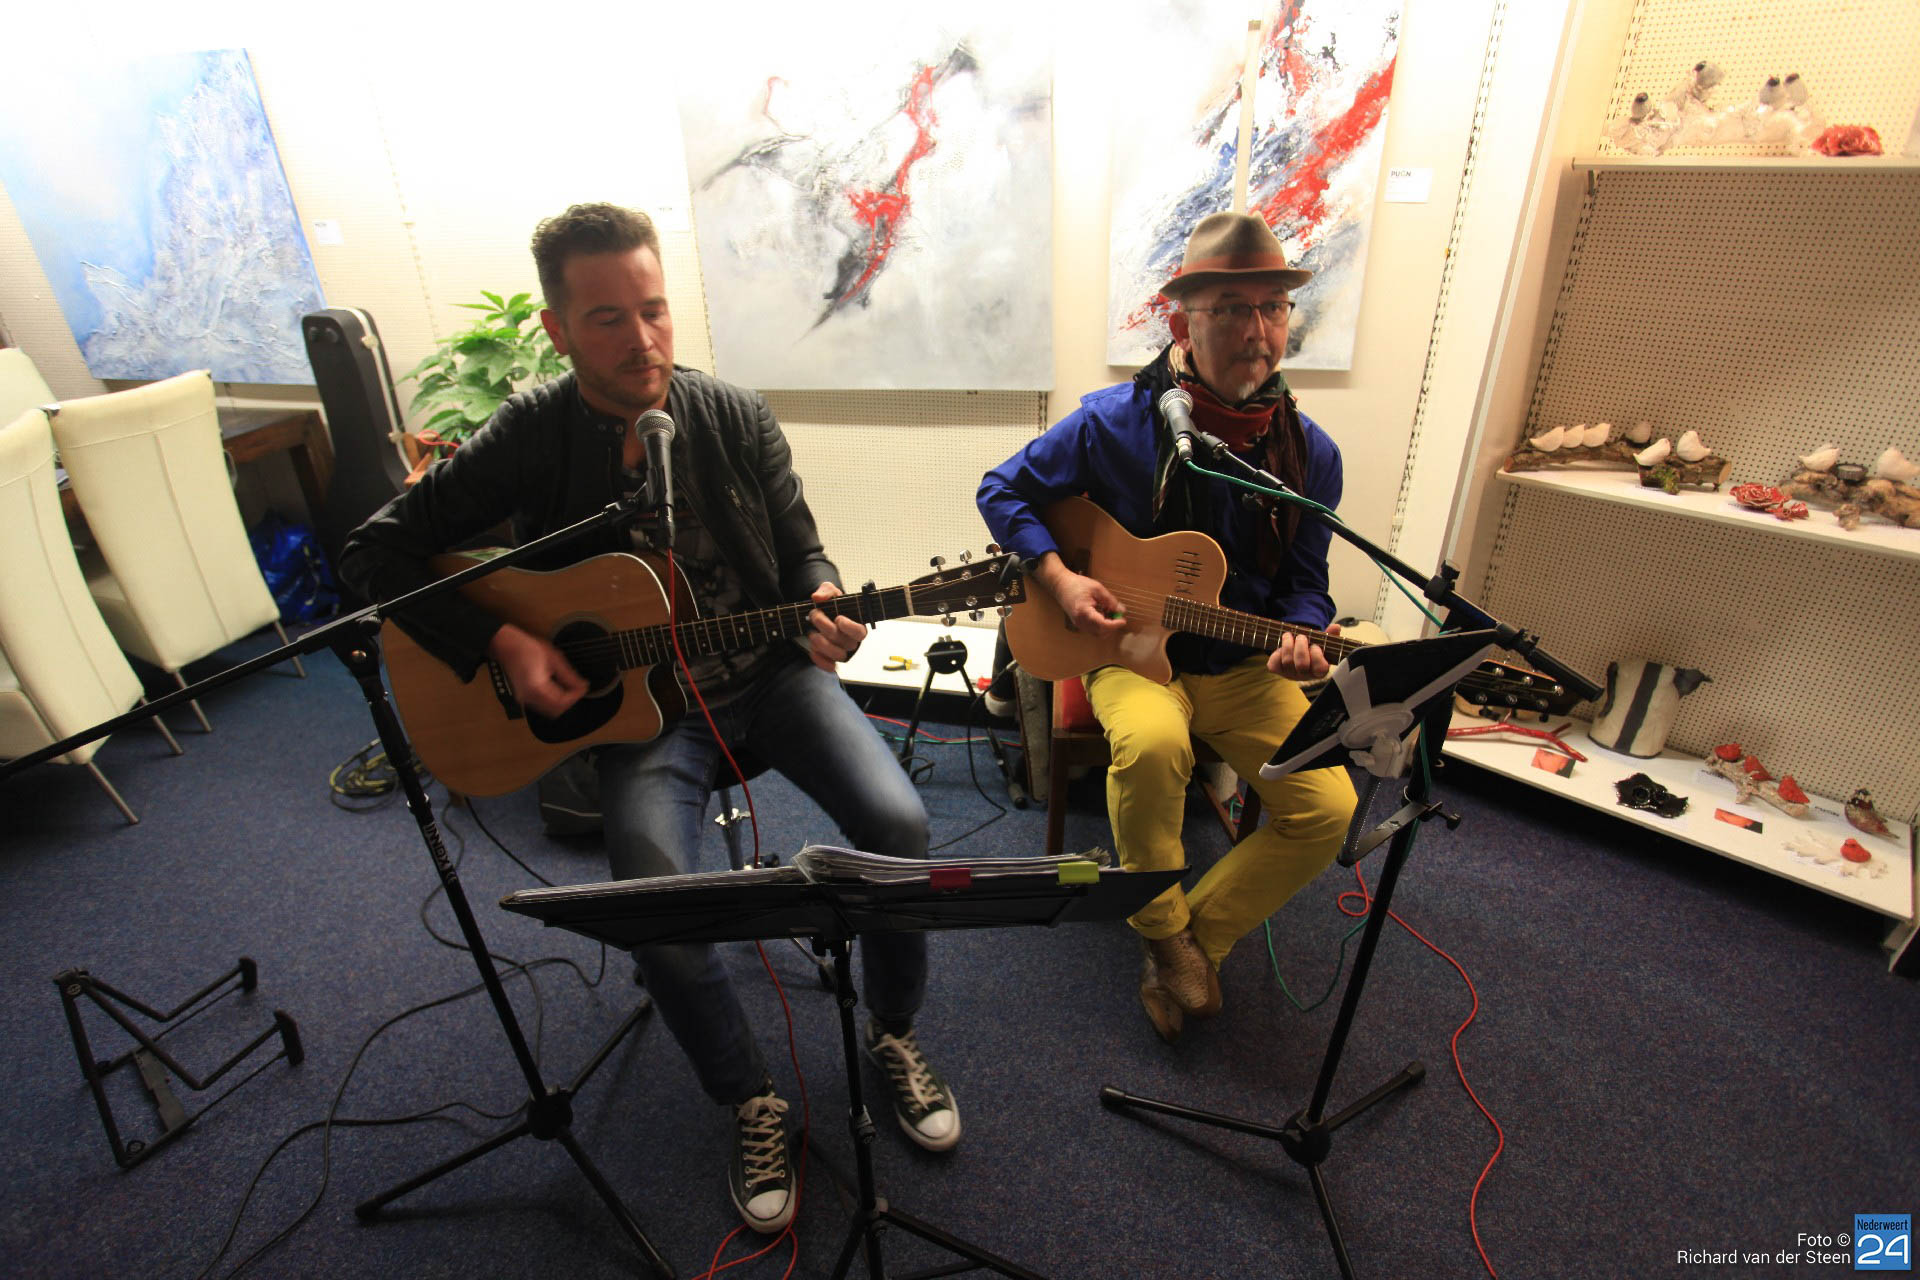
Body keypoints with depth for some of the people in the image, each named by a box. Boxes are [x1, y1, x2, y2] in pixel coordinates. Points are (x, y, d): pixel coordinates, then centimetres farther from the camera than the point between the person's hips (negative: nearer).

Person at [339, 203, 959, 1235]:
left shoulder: (737, 417, -1)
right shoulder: (527, 440, -7)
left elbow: (802, 549, 7)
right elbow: (375, 552, -2)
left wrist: (822, 608, -16)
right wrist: (501, 642, -15)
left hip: (769, 672, 2)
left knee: (898, 822, -18)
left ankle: (892, 1032, 13)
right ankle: (752, 1103, 7)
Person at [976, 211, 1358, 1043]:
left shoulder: (1308, 452, -1)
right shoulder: (1113, 423, -10)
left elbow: (1305, 582, 6)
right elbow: (1003, 490, -1)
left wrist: (1300, 640, -16)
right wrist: (1058, 578, -15)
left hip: (1242, 665, 4)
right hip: (1132, 653, -3)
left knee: (1328, 806, -14)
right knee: (1150, 743, -36)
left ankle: (1196, 937, 9)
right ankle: (1164, 929, -6)